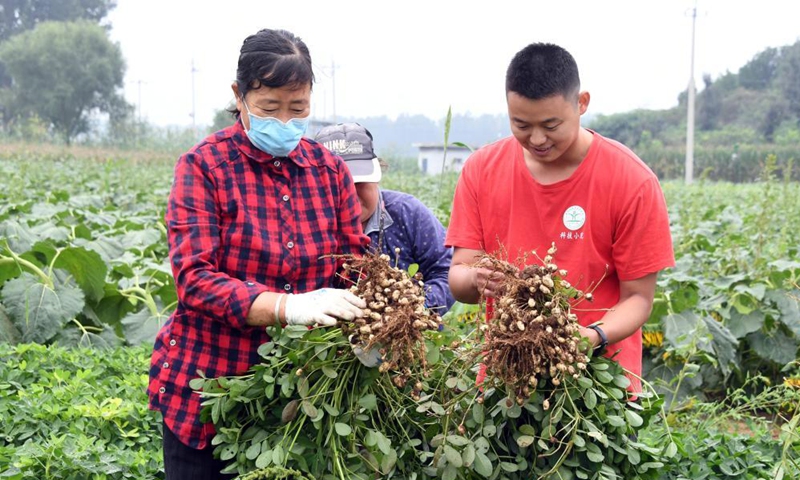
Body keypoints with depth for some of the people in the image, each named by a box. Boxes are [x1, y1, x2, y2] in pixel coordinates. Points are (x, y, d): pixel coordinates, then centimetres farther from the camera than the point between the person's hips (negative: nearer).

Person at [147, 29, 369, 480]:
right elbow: (193, 277, -18)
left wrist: (366, 309, -21)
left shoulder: (330, 169, 3)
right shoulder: (204, 166, -9)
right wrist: (287, 306, -32)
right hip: (209, 386, -3)